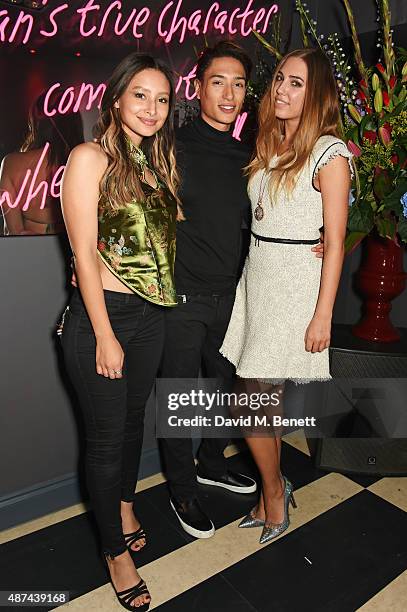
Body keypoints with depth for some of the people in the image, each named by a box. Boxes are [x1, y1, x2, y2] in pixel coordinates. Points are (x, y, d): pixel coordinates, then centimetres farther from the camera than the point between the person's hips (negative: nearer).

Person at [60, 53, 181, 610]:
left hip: (150, 314, 6)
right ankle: (116, 551, 31)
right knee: (107, 437, 8)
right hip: (100, 316, -6)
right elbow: (84, 254, -14)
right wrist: (105, 337, -14)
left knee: (134, 419, 22)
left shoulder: (160, 162, 10)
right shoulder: (90, 158, -11)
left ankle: (125, 503, 49)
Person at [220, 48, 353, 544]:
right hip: (255, 273, 7)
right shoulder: (267, 145, 14)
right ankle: (274, 491, 32)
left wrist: (323, 314, -12)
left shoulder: (329, 153, -7)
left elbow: (334, 241, -10)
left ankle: (273, 491, 25)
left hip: (296, 280, -6)